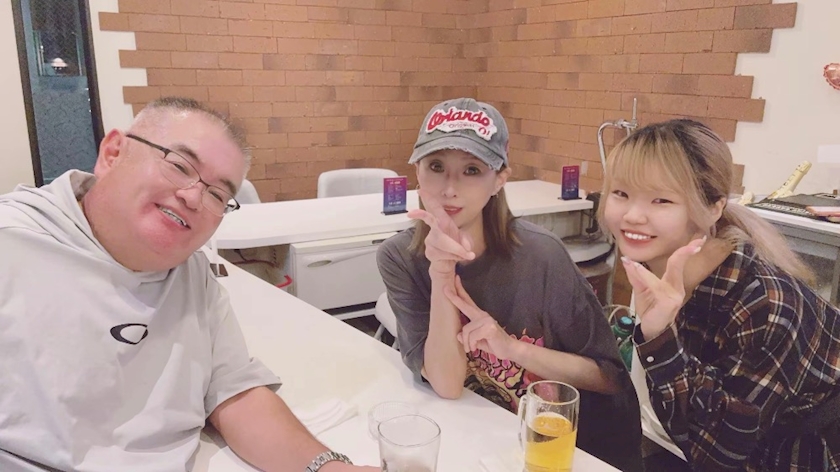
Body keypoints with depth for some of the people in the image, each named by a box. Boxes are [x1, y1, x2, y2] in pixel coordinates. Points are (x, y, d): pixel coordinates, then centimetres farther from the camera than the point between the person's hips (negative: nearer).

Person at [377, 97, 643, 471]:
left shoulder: (539, 255, -17)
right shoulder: (399, 257, -11)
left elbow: (610, 377, -9)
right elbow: (447, 385, -17)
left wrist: (510, 346, -22)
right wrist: (441, 272, -28)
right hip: (465, 437, 1)